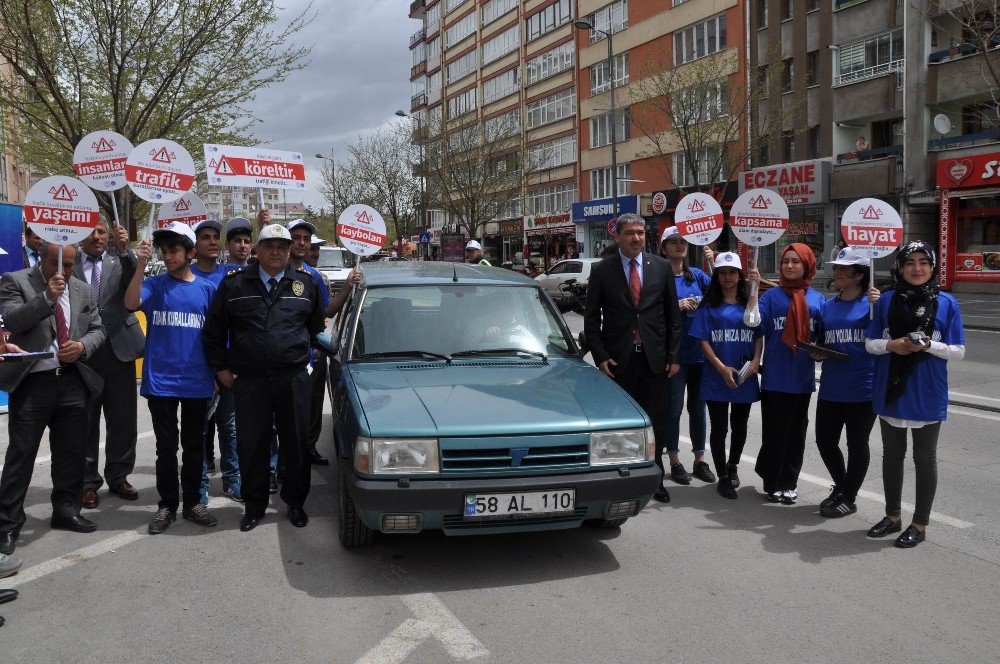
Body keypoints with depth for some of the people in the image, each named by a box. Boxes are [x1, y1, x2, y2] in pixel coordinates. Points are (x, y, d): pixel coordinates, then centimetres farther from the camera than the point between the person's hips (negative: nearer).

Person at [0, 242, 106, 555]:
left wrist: (82, 346, -6)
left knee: (71, 451, 12)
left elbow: (97, 328, 14)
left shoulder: (83, 289, 11)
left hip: (72, 380, 5)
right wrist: (46, 297, -24)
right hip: (31, 381, -4)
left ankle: (66, 510, 27)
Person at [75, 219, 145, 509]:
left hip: (119, 349, 1)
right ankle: (88, 482, 17)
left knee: (123, 419, 6)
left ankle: (118, 477, 20)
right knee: (85, 421, 6)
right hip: (82, 352, -1)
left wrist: (124, 249, -24)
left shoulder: (121, 263, 8)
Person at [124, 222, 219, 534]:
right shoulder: (155, 285, 1)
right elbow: (131, 303, -19)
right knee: (166, 447, 6)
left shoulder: (207, 289, 5)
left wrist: (217, 371, 8)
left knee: (194, 445, 10)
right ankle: (167, 505, 18)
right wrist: (141, 265, -27)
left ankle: (192, 502, 22)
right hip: (161, 381, -1)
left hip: (197, 382, 1)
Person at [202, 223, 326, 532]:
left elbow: (316, 326, 18)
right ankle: (255, 505, 23)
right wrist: (221, 367, 8)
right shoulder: (234, 282, 4)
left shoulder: (306, 283, 6)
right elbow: (214, 329, 11)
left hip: (294, 379, 0)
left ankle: (295, 501, 25)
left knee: (296, 443, 7)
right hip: (249, 380, 0)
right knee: (252, 445, 7)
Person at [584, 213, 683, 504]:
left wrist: (674, 356, 2)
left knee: (655, 422, 8)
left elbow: (673, 315, 7)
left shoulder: (662, 267, 5)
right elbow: (591, 318, 2)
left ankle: (655, 479, 19)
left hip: (654, 358, 2)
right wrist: (600, 356, -6)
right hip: (618, 360, -1)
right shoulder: (602, 271, 0)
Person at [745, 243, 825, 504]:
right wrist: (754, 287, -19)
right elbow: (752, 320, -16)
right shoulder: (771, 296, -1)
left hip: (803, 377, 3)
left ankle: (788, 483, 22)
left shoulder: (817, 299, 8)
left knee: (796, 432, 10)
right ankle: (772, 483, 14)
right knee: (775, 431, 1)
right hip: (776, 377, -3)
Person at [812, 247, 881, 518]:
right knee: (825, 441, 13)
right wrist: (817, 354, -2)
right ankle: (841, 486, 37)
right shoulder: (827, 306, 9)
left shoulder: (873, 302, -6)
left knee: (857, 445, 8)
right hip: (830, 389, 5)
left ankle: (848, 498, 24)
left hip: (862, 389, -5)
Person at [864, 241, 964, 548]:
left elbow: (958, 351, -4)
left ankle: (919, 524, 20)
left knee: (925, 459, 8)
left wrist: (927, 345, -21)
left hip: (927, 396, -3)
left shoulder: (946, 303, -5)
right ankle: (893, 516, 30)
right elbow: (870, 343, 5)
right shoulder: (887, 301, 1)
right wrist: (892, 344, -15)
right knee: (892, 455, 14)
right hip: (890, 392, 3)